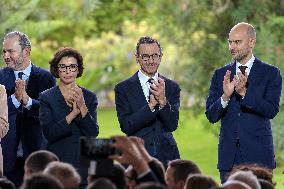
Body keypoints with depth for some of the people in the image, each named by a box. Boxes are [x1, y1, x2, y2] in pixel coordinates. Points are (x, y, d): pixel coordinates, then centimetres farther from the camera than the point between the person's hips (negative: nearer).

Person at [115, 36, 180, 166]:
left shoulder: (172, 87, 7)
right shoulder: (123, 88, 1)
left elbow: (172, 125, -2)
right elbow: (126, 126, -8)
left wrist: (162, 100, -18)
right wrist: (151, 105, -17)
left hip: (166, 155, 2)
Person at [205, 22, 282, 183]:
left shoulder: (271, 73, 1)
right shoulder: (220, 74, 10)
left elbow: (272, 110, -10)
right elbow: (211, 116, 4)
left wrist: (244, 93, -21)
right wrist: (225, 96, -15)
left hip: (258, 154, -3)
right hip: (229, 156, 3)